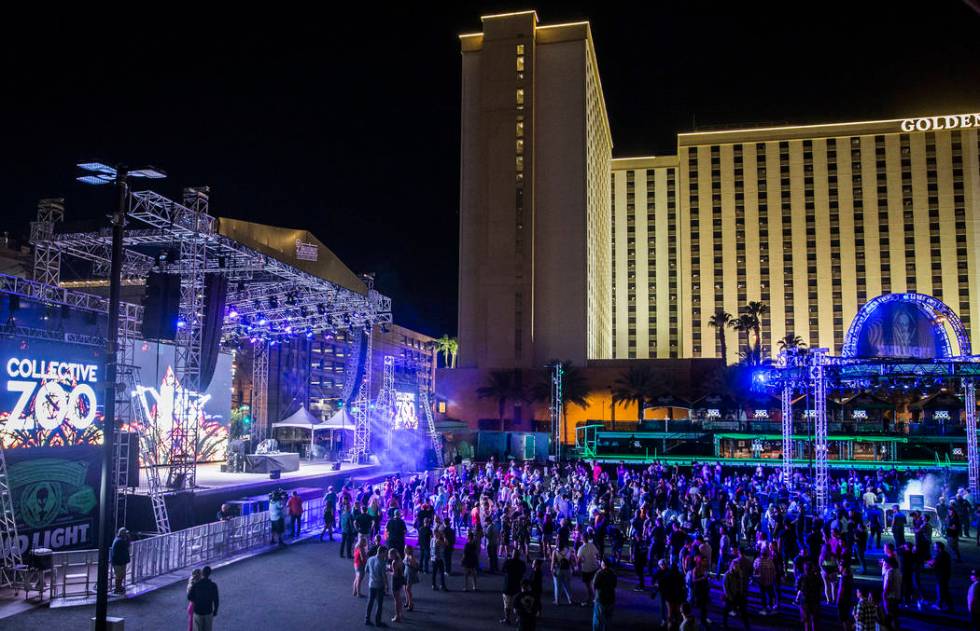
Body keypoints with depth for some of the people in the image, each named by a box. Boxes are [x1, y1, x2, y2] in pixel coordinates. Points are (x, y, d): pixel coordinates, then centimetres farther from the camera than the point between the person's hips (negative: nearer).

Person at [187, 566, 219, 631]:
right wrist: (215, 611, 7)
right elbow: (216, 600, -8)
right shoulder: (213, 585, -13)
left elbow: (189, 597, -6)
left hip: (198, 612, 0)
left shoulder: (196, 585, -15)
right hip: (208, 612, 0)